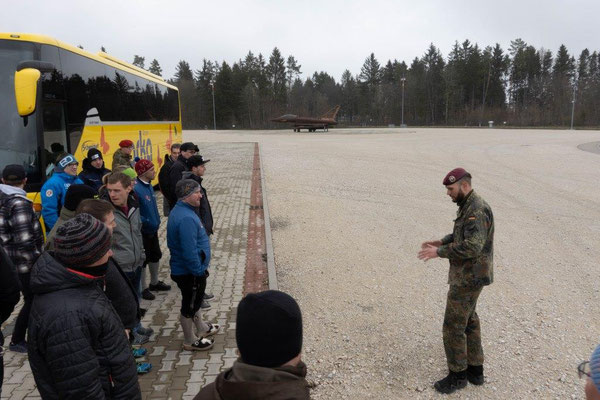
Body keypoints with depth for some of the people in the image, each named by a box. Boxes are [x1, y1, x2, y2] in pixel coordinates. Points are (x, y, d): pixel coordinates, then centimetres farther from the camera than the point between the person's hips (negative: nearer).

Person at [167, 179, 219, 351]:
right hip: (189, 272, -10)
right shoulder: (186, 218, -30)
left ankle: (201, 328, 46)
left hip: (185, 269, 10)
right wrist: (199, 272, -20)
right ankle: (190, 341, 27)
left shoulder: (180, 211, 4)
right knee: (190, 305, 8)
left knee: (194, 301, 26)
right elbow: (189, 251, -32)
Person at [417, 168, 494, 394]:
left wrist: (439, 252, -25)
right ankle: (475, 370, 32)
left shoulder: (477, 210, -23)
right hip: (468, 274, 10)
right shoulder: (468, 206, 10)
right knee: (469, 321, 19)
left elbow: (472, 246, -31)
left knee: (453, 326, 0)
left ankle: (458, 375, 15)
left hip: (468, 278, -10)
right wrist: (440, 242, 9)